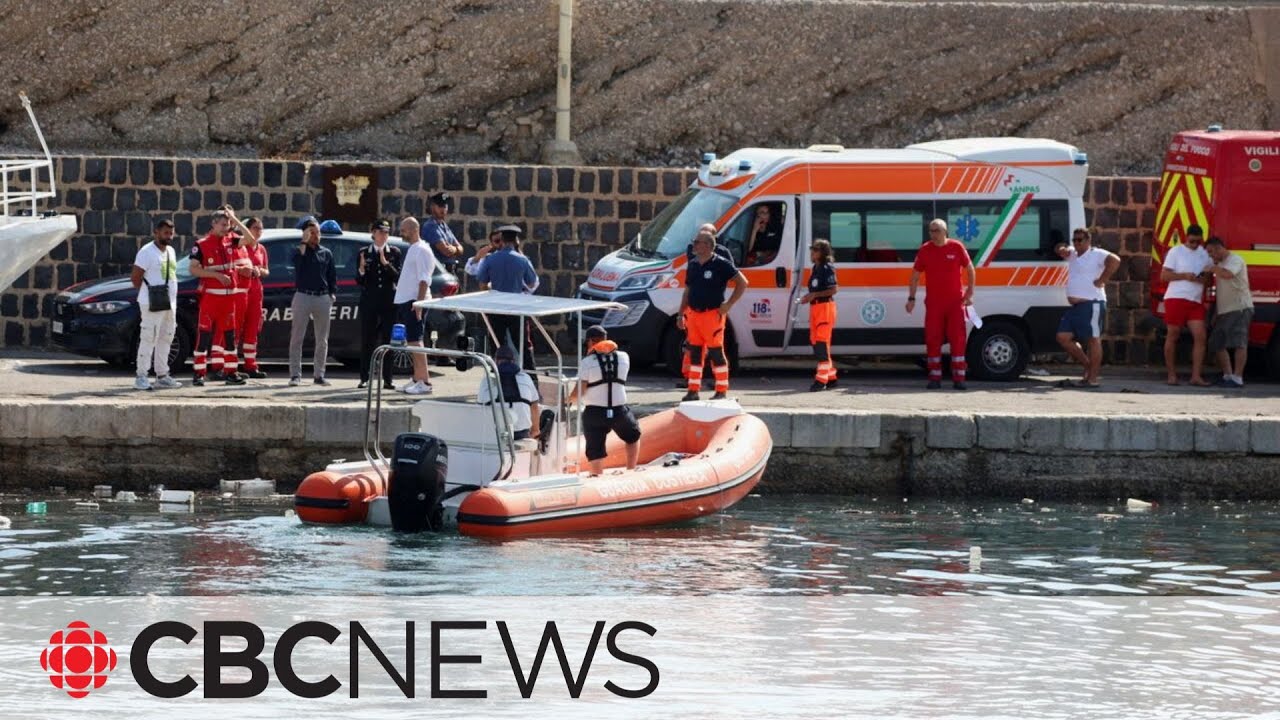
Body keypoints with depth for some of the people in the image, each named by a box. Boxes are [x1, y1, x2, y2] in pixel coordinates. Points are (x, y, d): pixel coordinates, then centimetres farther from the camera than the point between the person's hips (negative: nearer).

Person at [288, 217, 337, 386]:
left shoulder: (326, 253, 13)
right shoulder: (299, 250, 3)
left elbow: (332, 275, 15)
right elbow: (298, 259, -21)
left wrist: (333, 293, 4)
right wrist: (304, 242, -16)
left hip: (323, 298, 4)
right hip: (303, 296, -4)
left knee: (322, 339, 5)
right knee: (297, 337, -5)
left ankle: (318, 374, 11)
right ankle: (295, 374, -3)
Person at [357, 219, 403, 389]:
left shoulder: (394, 253, 5)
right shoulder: (364, 252, 5)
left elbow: (398, 277, -4)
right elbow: (359, 281, 5)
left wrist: (386, 263, -18)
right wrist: (361, 271, -16)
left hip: (388, 301, 0)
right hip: (369, 301, 0)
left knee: (387, 340, -1)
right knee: (367, 340, 0)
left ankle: (387, 379, 2)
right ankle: (364, 378, 5)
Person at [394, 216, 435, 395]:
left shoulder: (421, 251, -12)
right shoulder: (412, 249, 17)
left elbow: (424, 280, -18)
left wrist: (419, 303, -24)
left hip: (415, 302, -10)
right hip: (405, 300, 10)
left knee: (414, 341, -12)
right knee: (412, 341, 11)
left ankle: (424, 381, -13)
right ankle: (417, 379, 16)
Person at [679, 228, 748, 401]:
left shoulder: (721, 264, -8)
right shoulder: (692, 265, 12)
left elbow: (742, 283, -7)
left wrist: (728, 305, -11)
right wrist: (681, 314, 15)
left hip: (712, 315, -7)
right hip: (693, 314, 7)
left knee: (716, 353, -3)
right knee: (694, 352, 9)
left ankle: (721, 391, 2)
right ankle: (693, 391, 14)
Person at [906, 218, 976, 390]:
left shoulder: (956, 247, -1)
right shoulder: (925, 250, 2)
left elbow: (970, 270, 8)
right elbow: (915, 275, 8)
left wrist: (969, 292, 3)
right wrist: (911, 298, 2)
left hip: (955, 302, -1)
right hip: (933, 303, 1)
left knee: (957, 339, -4)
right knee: (932, 339, 1)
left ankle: (958, 378, -2)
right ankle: (935, 378, 8)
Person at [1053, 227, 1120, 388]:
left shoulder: (1097, 254, -5)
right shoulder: (1073, 254, 21)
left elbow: (1115, 261, -20)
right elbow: (1059, 249, 33)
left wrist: (1101, 280, -18)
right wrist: (1061, 250, 9)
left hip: (1092, 304, -10)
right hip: (1074, 306, 10)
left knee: (1093, 339, -7)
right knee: (1063, 337, 4)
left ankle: (1093, 377, -6)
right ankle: (1088, 366, 14)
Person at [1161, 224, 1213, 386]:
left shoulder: (1205, 254, 14)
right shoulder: (1176, 252, 2)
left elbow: (1210, 277, 17)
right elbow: (1164, 275, -1)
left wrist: (1203, 279, -7)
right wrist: (1184, 276, -14)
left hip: (1196, 301, 4)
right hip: (1176, 298, -4)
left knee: (1200, 336, -8)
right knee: (1173, 336, 1)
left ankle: (1196, 376, -9)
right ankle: (1171, 375, 8)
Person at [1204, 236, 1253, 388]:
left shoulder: (1235, 260, -8)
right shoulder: (1220, 264, 21)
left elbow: (1228, 274, -30)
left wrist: (1212, 268, -14)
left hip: (1240, 308, -10)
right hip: (1224, 311, 10)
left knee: (1238, 343, -14)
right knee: (1218, 344, 8)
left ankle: (1237, 378, -17)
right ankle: (1227, 375, 14)